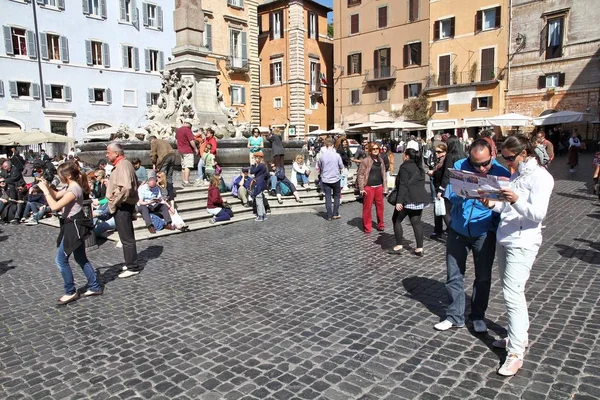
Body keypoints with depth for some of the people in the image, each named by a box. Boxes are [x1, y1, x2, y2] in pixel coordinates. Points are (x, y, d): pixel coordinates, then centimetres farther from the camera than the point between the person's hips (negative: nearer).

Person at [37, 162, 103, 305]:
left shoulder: (74, 190, -21)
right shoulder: (71, 187, 10)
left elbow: (55, 206, -25)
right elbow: (56, 195, 23)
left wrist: (44, 190, -18)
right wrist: (47, 186, 6)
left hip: (74, 227, -10)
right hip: (73, 226, 10)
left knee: (61, 259, -2)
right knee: (81, 258, 15)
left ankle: (71, 292, 8)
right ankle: (95, 287, 21)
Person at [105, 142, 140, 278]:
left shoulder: (122, 165, -19)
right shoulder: (124, 164, 14)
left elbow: (126, 187, -32)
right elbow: (133, 183, 23)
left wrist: (115, 201, -20)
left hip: (122, 207, -11)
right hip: (124, 206, 11)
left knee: (127, 238, -3)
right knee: (127, 237, 18)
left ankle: (132, 267, 6)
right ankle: (130, 263, 28)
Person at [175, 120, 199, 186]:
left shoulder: (178, 130, 11)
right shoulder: (187, 130, -15)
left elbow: (176, 139, 23)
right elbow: (191, 141, -19)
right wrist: (195, 148, -7)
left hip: (180, 151, 8)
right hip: (188, 151, -8)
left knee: (183, 167, 14)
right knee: (187, 166, -8)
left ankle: (183, 181, 17)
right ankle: (186, 182, -11)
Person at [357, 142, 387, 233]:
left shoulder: (380, 160, 10)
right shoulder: (365, 161, -7)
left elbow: (384, 174, 14)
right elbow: (361, 174, -7)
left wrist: (385, 188, 10)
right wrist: (361, 188, -12)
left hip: (379, 187, 5)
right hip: (369, 187, -5)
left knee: (380, 206, 11)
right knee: (367, 208, 1)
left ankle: (380, 225, 26)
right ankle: (367, 228, 12)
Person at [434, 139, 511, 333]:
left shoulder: (501, 173, -11)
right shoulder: (459, 167, -9)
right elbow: (450, 195, -13)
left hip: (484, 233, -1)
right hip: (458, 230, 1)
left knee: (483, 277, 11)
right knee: (454, 275, 8)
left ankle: (478, 316, 31)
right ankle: (455, 316, 23)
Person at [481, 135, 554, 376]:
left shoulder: (540, 177, -11)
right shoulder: (516, 175, 15)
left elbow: (538, 214, -20)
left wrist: (516, 200, -37)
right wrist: (492, 204, -2)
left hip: (522, 244, -9)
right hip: (504, 240, 9)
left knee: (512, 295, -10)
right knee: (511, 291, 16)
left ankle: (515, 353, -3)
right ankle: (520, 337, 31)